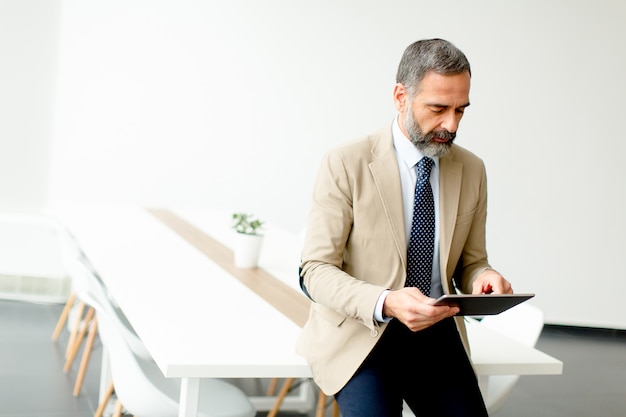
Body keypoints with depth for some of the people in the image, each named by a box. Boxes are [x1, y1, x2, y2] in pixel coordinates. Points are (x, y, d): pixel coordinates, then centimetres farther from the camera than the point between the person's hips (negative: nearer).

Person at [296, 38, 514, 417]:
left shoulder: (472, 170, 5)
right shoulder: (346, 165, -10)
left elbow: (470, 261, 14)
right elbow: (316, 270, -10)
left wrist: (483, 278, -11)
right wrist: (385, 303, -27)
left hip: (438, 331, 4)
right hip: (361, 333, -4)